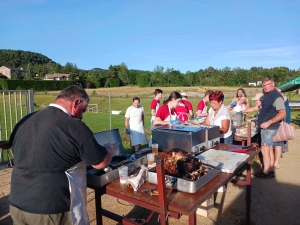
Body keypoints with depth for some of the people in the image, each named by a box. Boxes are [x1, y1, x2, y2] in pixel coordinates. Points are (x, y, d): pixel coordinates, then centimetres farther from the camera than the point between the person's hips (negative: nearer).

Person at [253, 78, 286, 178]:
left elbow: (282, 113, -23)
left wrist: (268, 122, -25)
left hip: (269, 127, -9)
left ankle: (266, 172, 8)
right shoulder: (267, 95, 11)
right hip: (266, 127, 9)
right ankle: (271, 170, 24)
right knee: (269, 149, 14)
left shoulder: (276, 96, -16)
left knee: (265, 149, -3)